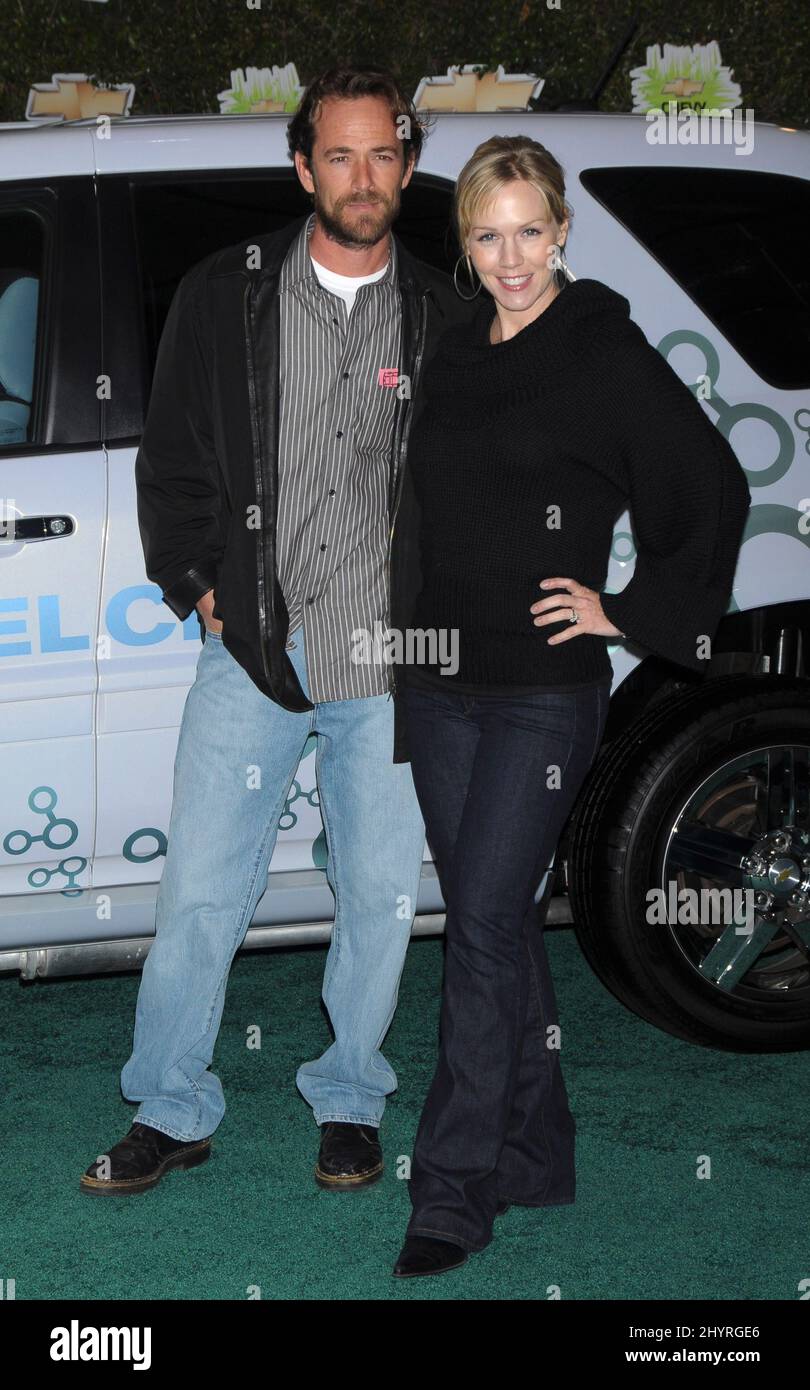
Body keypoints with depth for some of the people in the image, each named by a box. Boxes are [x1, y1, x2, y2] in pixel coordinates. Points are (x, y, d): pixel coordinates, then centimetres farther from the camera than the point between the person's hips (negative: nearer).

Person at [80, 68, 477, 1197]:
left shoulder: (443, 320, 7)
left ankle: (349, 1102, 26)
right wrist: (199, 588, 0)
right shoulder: (226, 296, 4)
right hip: (253, 649, -1)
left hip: (388, 663, 1)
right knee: (199, 895, -1)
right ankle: (172, 1115, 16)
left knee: (381, 897, 8)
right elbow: (170, 458, 8)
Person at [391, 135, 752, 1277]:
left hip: (546, 689, -6)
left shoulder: (607, 354, -6)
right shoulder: (455, 360, 12)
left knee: (482, 925, -10)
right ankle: (536, 1156, 24)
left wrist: (627, 612, -7)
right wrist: (427, 634, 16)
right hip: (445, 681, 6)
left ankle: (455, 1194, -3)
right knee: (497, 922, 11)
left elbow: (717, 491, -6)